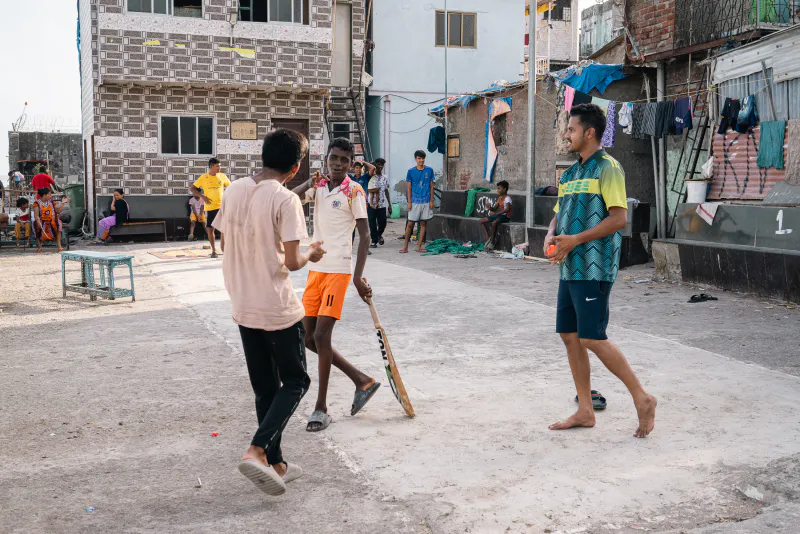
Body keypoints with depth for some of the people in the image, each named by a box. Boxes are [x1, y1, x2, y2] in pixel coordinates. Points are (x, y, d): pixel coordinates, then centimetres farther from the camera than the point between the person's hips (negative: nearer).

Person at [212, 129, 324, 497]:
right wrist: (311, 254, 2)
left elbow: (224, 242, 12)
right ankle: (257, 451, -6)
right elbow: (292, 262, -18)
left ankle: (276, 465, 23)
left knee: (265, 387, 16)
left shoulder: (234, 190, 2)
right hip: (278, 308, -6)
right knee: (295, 381, 9)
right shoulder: (285, 200, -17)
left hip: (243, 307, 7)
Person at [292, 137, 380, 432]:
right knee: (307, 336, 7)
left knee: (321, 335, -10)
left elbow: (365, 235, -9)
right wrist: (308, 184, -14)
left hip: (338, 269, -7)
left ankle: (321, 408, 2)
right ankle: (362, 380, 20)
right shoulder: (318, 187, 11)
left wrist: (358, 276, -18)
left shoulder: (353, 191, -5)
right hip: (316, 268, 7)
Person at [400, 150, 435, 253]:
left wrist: (431, 200, 1)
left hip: (426, 201, 2)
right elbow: (409, 188, 2)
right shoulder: (411, 171, 0)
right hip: (415, 201, -2)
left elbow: (431, 186, 6)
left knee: (423, 223, 5)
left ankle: (419, 246, 11)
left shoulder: (429, 170, 3)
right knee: (410, 223, -2)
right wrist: (409, 202, -3)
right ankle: (405, 246, 6)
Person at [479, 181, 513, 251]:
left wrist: (496, 214, -33)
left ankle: (492, 242, -26)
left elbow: (507, 209, -28)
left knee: (494, 223, -40)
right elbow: (494, 208, 15)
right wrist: (490, 208, -10)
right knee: (481, 221, 5)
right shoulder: (500, 198, 14)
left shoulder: (507, 198, -13)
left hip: (505, 216, -10)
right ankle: (488, 238, 0)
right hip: (499, 215, 10)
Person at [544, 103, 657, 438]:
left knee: (592, 338, -10)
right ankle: (585, 410, 18)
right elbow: (559, 214, 22)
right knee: (569, 335, 8)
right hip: (570, 268, 9)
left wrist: (575, 240, -18)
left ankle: (642, 398, 5)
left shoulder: (607, 168, -9)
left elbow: (619, 218, -17)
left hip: (594, 268, -9)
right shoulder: (571, 173, 18)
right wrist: (551, 237, 0)